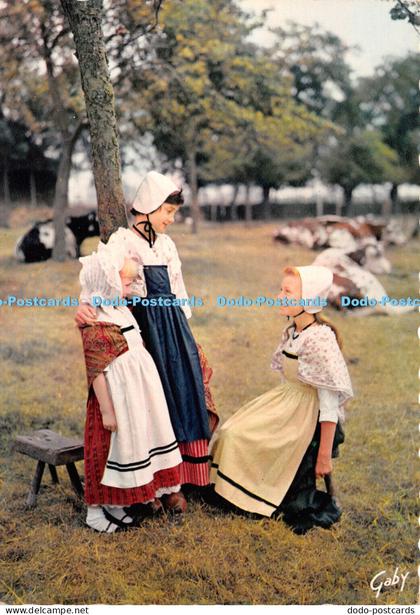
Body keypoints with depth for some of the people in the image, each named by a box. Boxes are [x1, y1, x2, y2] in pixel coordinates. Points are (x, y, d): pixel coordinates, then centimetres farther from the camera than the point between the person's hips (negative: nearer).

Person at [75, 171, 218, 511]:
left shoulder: (167, 243, 14)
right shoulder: (121, 241, -7)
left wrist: (187, 335, 17)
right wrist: (85, 305, -42)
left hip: (174, 329, 6)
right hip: (143, 327, -6)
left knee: (181, 400, 7)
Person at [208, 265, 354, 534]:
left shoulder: (320, 340, -25)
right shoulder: (291, 333, 2)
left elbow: (329, 405, -24)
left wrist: (324, 457, -22)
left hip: (309, 418, -8)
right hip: (285, 404, 8)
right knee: (232, 433, 5)